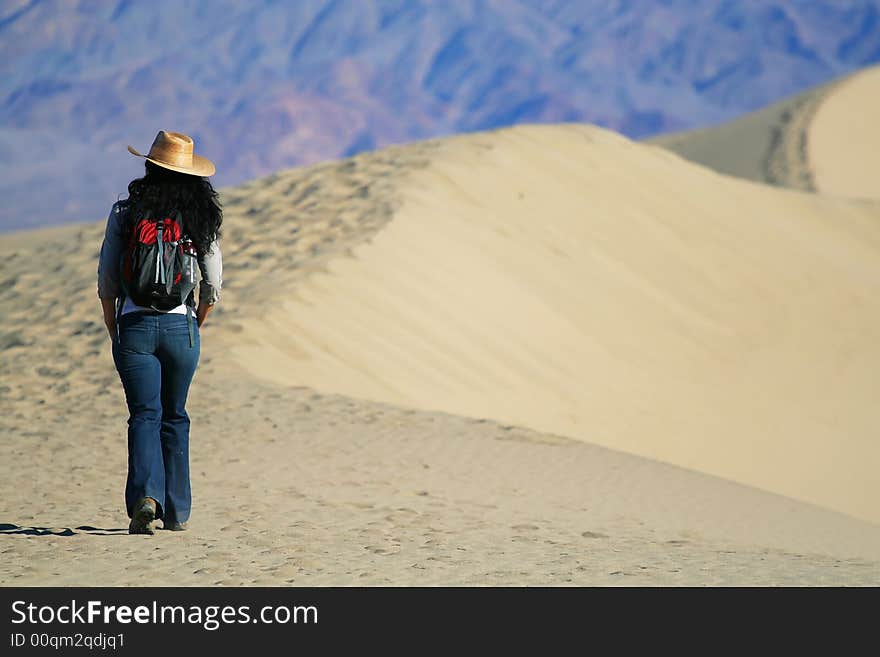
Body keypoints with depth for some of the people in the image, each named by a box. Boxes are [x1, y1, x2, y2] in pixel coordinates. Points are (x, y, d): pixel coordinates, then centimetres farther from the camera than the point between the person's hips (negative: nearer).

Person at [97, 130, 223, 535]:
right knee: (175, 418, 14)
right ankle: (177, 512, 17)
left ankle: (145, 495, -23)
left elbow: (107, 281, -1)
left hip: (134, 327, -1)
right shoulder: (203, 216, 3)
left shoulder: (125, 212, -1)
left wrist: (113, 331, 10)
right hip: (180, 326, 2)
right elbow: (213, 284, 4)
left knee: (144, 415, 0)